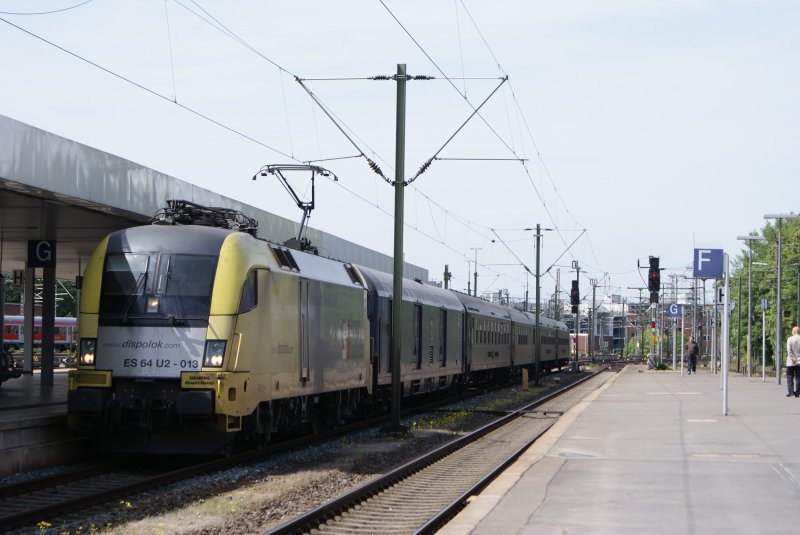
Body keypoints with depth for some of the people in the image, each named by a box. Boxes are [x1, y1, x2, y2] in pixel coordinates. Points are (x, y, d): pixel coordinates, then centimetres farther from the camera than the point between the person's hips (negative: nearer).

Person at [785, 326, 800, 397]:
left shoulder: (790, 339, -7)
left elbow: (789, 351, -12)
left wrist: (793, 360, -8)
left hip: (791, 362, -2)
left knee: (790, 377, 4)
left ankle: (790, 391, -7)